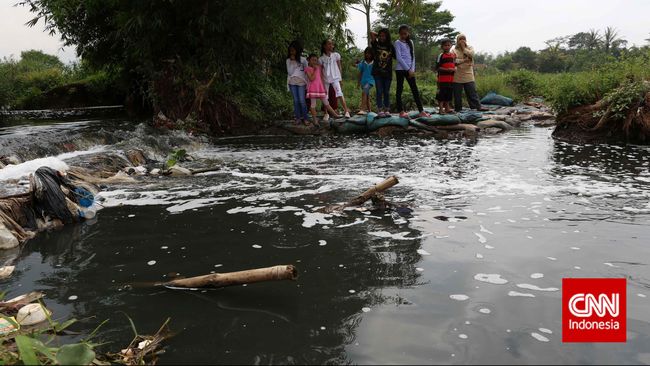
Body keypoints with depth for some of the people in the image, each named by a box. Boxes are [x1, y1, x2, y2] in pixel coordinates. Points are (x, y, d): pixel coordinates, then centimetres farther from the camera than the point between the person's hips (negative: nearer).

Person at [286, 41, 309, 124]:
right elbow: (289, 72, -4)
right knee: (296, 100, 3)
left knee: (302, 100, -8)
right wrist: (292, 62, -10)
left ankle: (305, 118, -2)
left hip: (301, 83, -2)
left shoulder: (303, 60, 1)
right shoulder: (288, 60, 5)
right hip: (292, 83, 2)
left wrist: (307, 84, 0)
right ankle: (298, 117, 7)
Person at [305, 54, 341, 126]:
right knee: (313, 104, -2)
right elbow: (311, 78, -15)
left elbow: (322, 78, 16)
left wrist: (324, 88, 12)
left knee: (326, 103, 11)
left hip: (320, 87, 5)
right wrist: (315, 69, -12)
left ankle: (336, 115, 15)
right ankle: (315, 120, 1)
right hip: (313, 88, -5)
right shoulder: (307, 68, -3)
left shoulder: (319, 67, 13)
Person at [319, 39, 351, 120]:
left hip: (335, 78, -2)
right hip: (325, 79, 2)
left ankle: (346, 111, -16)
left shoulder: (336, 55, 3)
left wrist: (340, 78, 1)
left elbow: (339, 67, 6)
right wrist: (321, 81, -3)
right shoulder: (321, 58, 3)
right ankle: (326, 113, 15)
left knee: (339, 93, -16)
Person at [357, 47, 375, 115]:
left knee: (364, 92, -26)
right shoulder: (363, 63, 7)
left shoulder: (374, 63, -3)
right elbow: (360, 73, 12)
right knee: (366, 95, 12)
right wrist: (359, 82, 13)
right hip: (363, 80, 5)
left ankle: (363, 109, -31)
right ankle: (368, 109, 23)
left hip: (370, 80, -5)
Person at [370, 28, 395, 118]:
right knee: (379, 91, -4)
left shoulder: (391, 46, 4)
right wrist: (377, 36, 9)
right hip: (377, 72, -1)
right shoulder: (376, 44, 2)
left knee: (386, 92, 6)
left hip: (387, 73, 1)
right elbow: (371, 33, -6)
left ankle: (387, 110, 10)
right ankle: (380, 111, -6)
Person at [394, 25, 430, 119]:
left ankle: (421, 111, -1)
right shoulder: (398, 42, -2)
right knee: (400, 90, 0)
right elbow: (399, 57, -10)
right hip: (400, 69, -5)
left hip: (410, 70, 5)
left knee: (415, 90, 1)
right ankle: (401, 111, 3)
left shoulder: (410, 42, 15)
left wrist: (412, 69, -2)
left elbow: (413, 56, 12)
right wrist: (408, 69, -13)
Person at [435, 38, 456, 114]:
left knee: (449, 94, 12)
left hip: (451, 78, 6)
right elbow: (437, 68, -10)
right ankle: (441, 109, 2)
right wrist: (447, 69, -19)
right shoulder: (441, 56, -6)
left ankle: (447, 108, 22)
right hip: (443, 78, -6)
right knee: (442, 93, -4)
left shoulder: (453, 55, 13)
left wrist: (454, 69, 2)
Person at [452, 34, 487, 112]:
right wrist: (465, 60, -13)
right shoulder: (454, 50, 5)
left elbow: (471, 55, -9)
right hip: (457, 76, -1)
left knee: (472, 92, -1)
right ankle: (458, 109, 12)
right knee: (457, 94, 3)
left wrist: (463, 47, -4)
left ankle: (478, 106, -1)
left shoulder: (470, 48, 12)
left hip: (468, 75, 1)